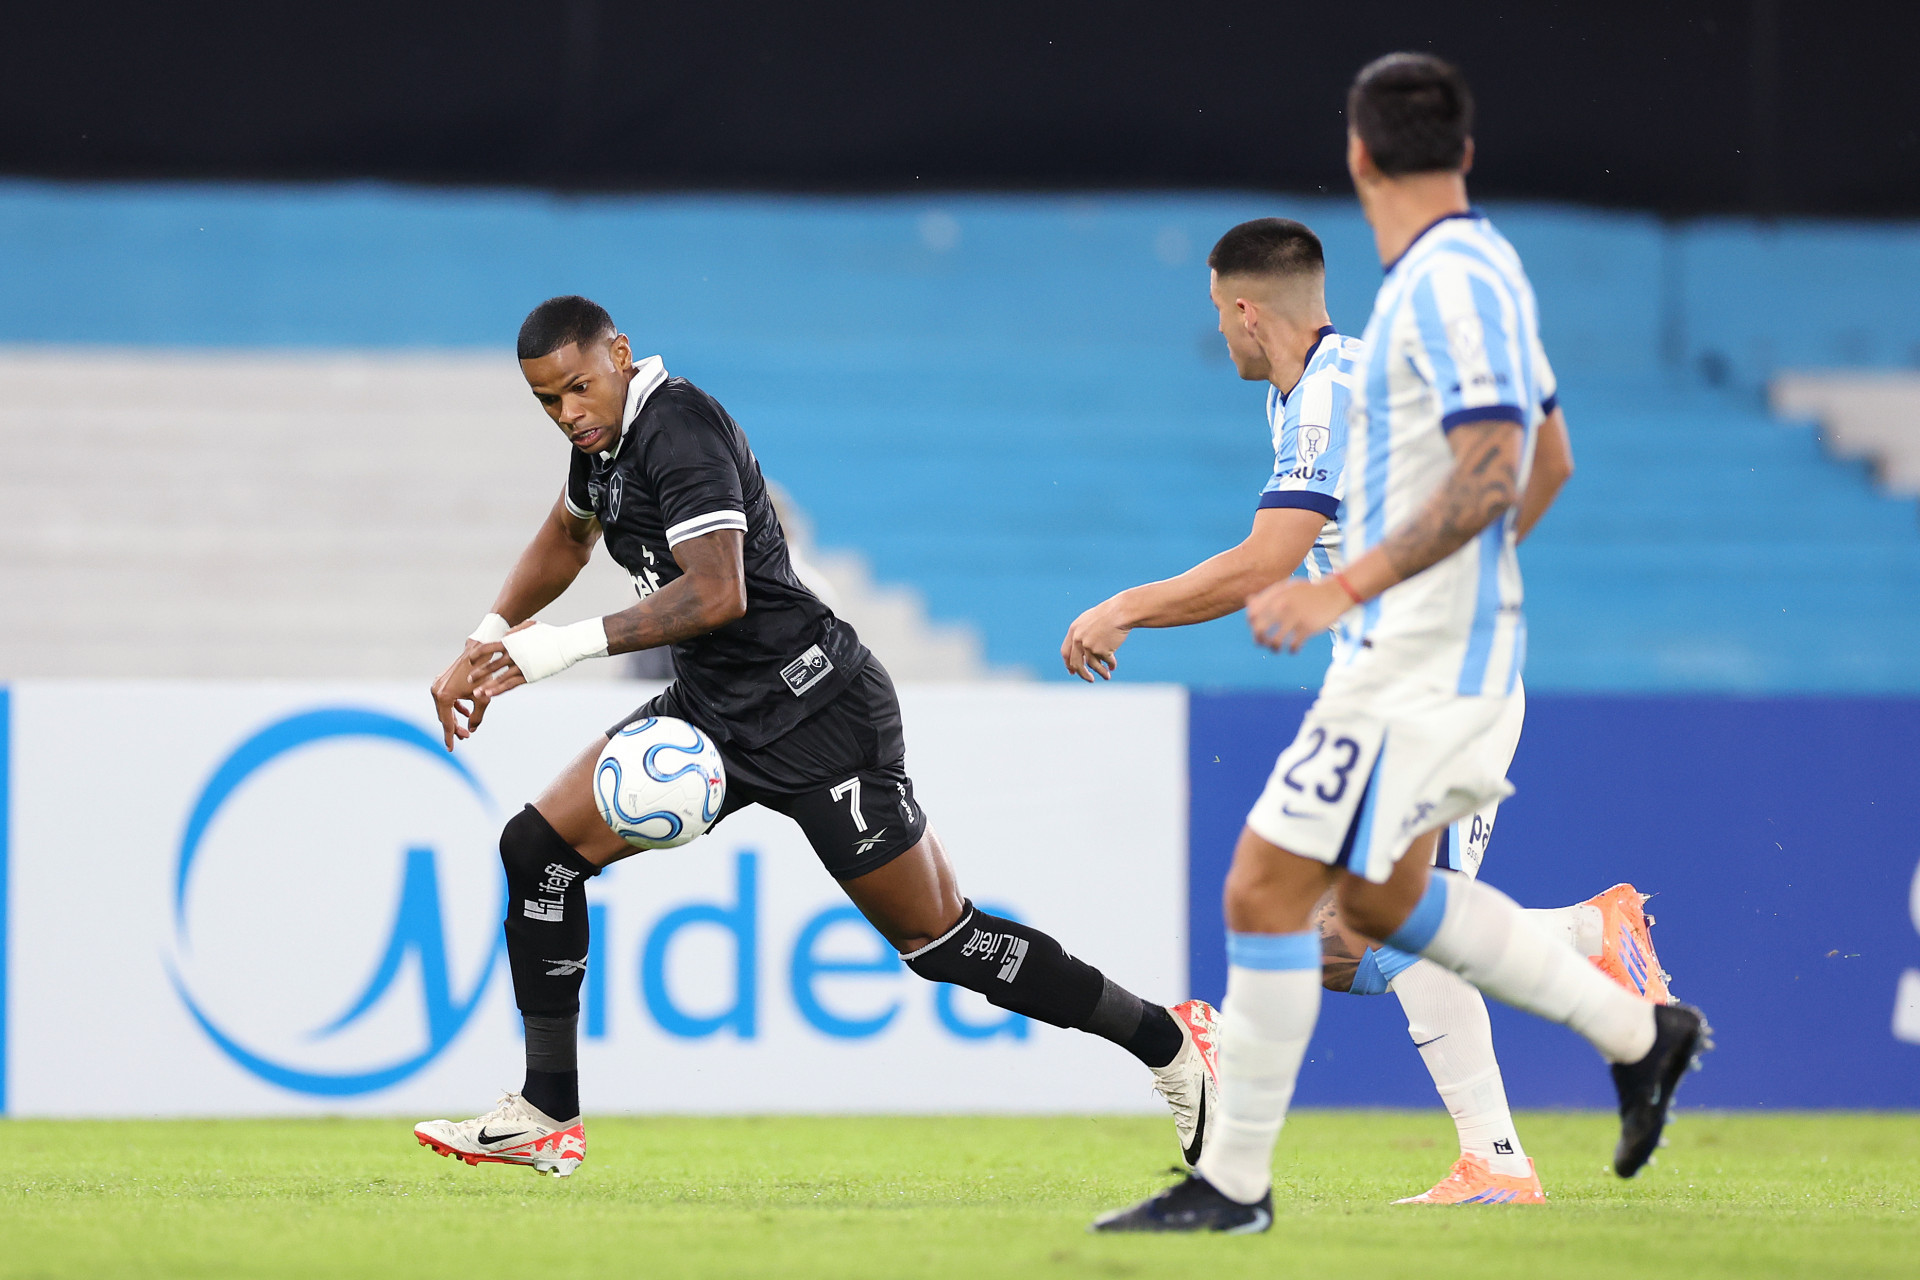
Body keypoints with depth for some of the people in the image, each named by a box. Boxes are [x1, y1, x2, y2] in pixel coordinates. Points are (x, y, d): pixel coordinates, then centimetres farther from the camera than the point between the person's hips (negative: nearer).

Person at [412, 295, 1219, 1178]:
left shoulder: (680, 428, -21)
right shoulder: (607, 433, 8)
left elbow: (716, 593, -31)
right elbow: (566, 535, 30)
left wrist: (570, 645, -30)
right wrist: (488, 642, 19)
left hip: (813, 711, -9)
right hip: (712, 708, 9)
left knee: (942, 944, -5)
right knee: (538, 848, 0)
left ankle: (1169, 1040, 10)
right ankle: (548, 1119, 5)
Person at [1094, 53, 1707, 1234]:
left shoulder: (1448, 283, -18)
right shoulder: (1476, 267, 12)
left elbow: (1491, 477, -27)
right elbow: (1537, 460, 22)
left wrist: (1348, 588, -30)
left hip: (1419, 656, -10)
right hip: (1448, 644, 10)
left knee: (1265, 892, -8)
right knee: (1386, 897, 21)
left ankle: (1234, 1182, -2)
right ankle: (1639, 1033, 27)